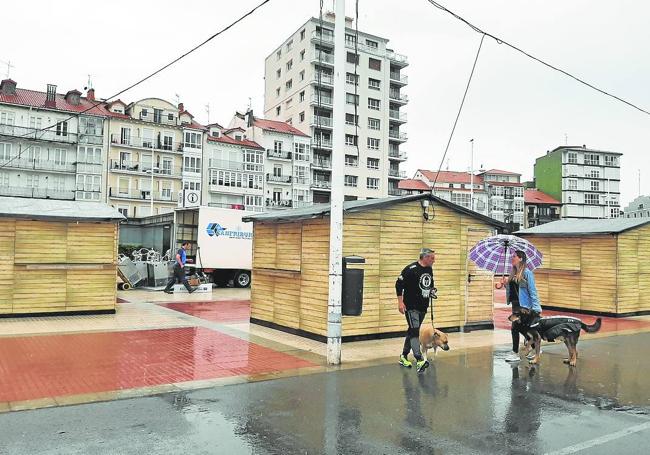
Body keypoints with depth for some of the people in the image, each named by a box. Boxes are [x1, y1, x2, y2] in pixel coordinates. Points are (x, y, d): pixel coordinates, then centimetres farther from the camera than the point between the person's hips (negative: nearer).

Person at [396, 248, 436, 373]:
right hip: (411, 307, -8)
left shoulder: (430, 270, 9)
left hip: (423, 307, 8)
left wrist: (432, 290, 3)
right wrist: (400, 302, -18)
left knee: (412, 331, 15)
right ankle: (419, 360, -20)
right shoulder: (411, 269, -16)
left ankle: (404, 356, 27)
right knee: (414, 331, -14)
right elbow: (399, 284, -15)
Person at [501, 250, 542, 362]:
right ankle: (534, 349, 23)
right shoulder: (513, 274, 12)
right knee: (521, 328, 10)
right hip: (515, 304, 8)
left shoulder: (526, 272, -11)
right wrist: (506, 284, 0)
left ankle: (515, 353, 8)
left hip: (524, 305, -8)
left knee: (515, 327, -5)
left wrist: (536, 308, -15)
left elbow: (532, 291, -12)